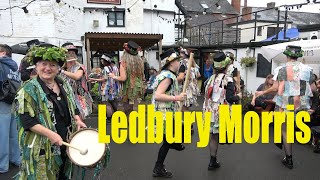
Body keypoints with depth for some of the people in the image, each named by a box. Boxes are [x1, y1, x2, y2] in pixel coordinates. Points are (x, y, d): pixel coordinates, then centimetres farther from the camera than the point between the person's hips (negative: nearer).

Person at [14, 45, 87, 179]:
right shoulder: (28, 89, -13)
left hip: (65, 142, 6)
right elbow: (26, 120, -19)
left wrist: (77, 120, -1)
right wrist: (50, 134, -26)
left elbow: (73, 107, 17)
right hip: (41, 146, -6)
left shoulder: (64, 85, 7)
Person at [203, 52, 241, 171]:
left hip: (209, 111, 7)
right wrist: (238, 97, 4)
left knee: (213, 136, 12)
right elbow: (230, 98, -16)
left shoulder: (211, 78, 11)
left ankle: (213, 161, 18)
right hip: (221, 113, -7)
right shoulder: (228, 79, -9)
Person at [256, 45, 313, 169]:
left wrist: (263, 92, 4)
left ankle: (289, 160, 14)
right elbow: (310, 88, 5)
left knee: (285, 130, 7)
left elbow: (276, 88, -10)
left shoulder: (282, 69, -7)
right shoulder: (307, 69, 3)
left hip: (285, 104, -3)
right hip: (300, 104, 4)